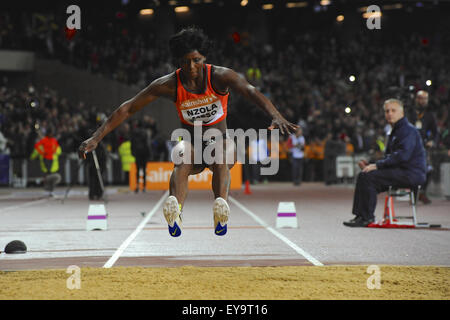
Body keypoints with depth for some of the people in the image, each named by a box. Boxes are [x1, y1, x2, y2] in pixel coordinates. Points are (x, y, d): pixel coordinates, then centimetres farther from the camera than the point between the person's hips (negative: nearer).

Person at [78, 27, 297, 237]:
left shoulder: (219, 76, -13)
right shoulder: (169, 84, -10)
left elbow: (250, 92, -30)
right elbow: (128, 108, -11)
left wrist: (276, 116, -49)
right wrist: (97, 137, -19)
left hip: (220, 141, 0)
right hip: (190, 143, 0)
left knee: (220, 156, -36)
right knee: (183, 159, -35)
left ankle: (221, 205, -61)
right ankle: (175, 212, -61)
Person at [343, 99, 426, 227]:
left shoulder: (408, 130, -11)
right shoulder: (395, 131, 21)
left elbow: (403, 155, -24)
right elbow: (388, 157, 22)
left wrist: (377, 165, -23)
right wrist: (371, 165, 3)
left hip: (412, 174, -10)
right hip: (402, 172, 10)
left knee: (368, 177, -21)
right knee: (363, 176, 5)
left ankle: (366, 217, -14)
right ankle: (360, 215, 2)